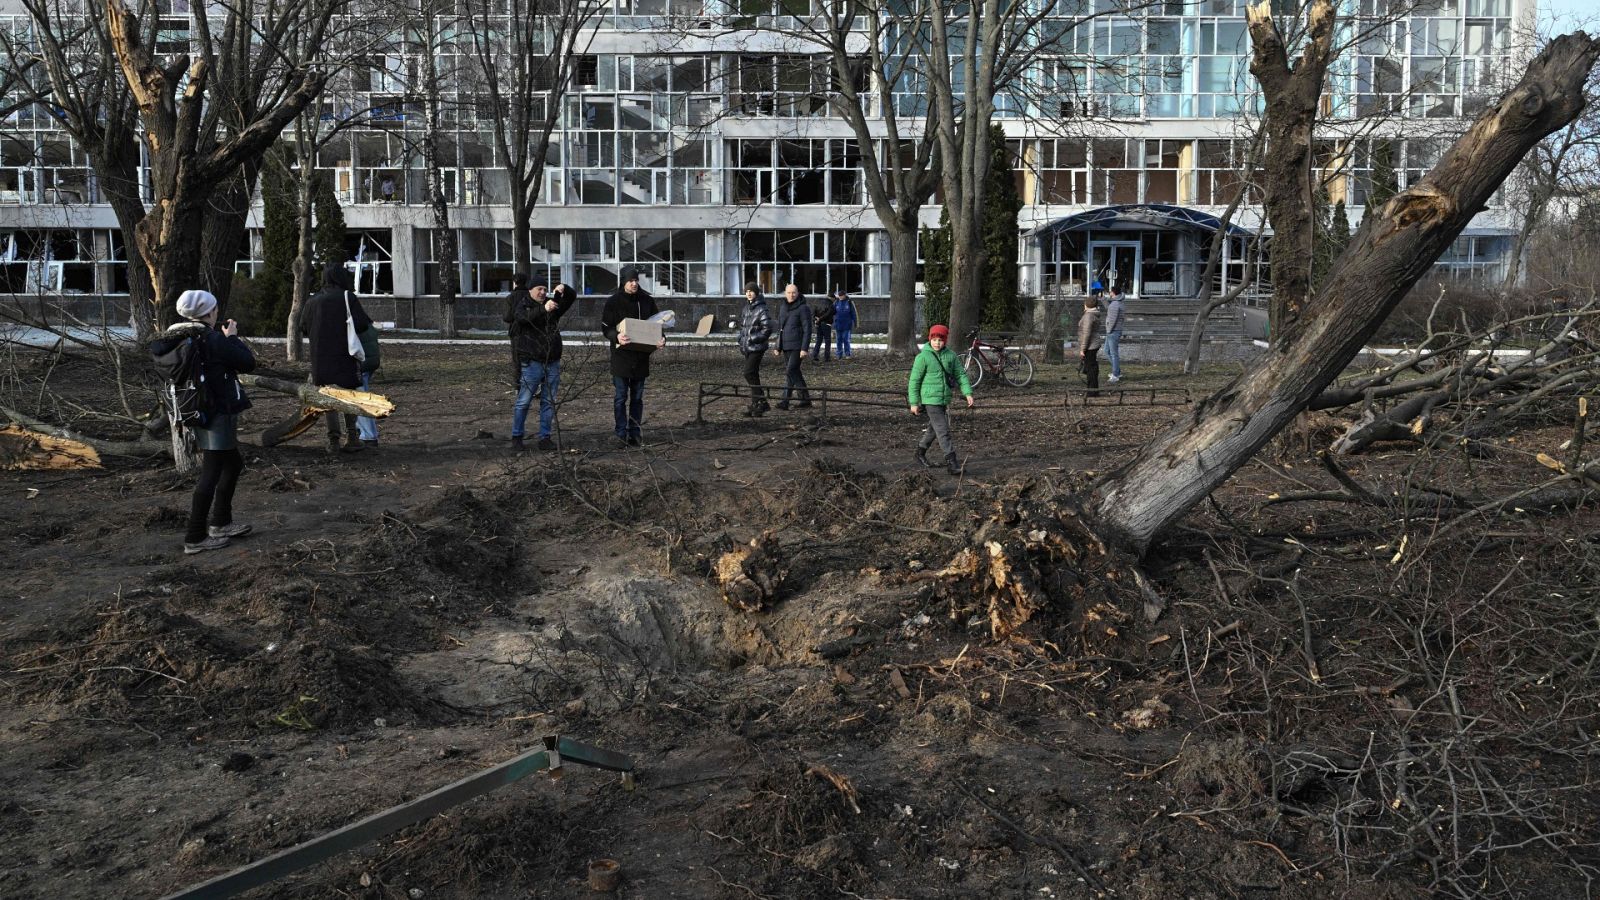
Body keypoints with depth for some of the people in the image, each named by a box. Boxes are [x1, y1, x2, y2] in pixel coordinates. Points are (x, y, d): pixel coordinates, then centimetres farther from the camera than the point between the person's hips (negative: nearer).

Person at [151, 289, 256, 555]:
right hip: (217, 416, -9)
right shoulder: (214, 339, -18)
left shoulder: (180, 339, 2)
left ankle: (220, 523, 30)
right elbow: (247, 363, -13)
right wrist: (232, 337, 2)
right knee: (211, 474, -3)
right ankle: (195, 539, 0)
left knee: (233, 464, 23)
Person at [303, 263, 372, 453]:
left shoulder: (312, 301, 7)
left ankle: (333, 439, 5)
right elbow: (362, 324, -15)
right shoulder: (347, 297, -7)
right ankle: (352, 436, 6)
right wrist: (368, 322, 7)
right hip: (344, 356, -3)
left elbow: (304, 327, 12)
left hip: (320, 358, 3)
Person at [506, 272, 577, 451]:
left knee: (549, 402, 8)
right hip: (531, 362, -5)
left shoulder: (552, 304, 11)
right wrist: (543, 309, -40)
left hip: (553, 362, 5)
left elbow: (572, 297, 14)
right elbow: (522, 317, -25)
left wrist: (563, 289, -9)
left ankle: (545, 437, 15)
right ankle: (516, 437, 8)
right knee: (523, 401, -1)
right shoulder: (522, 305, -3)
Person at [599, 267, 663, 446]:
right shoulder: (613, 301, -3)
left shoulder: (647, 301, 5)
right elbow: (605, 327, -5)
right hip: (621, 355, -3)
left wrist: (661, 338, -10)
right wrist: (616, 337, -27)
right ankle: (622, 434, 7)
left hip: (641, 356, 3)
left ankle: (634, 433, 16)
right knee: (621, 396, 1)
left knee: (637, 397, 9)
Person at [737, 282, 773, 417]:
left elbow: (767, 329, -16)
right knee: (753, 375, 10)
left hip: (757, 347, -8)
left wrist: (753, 339, -16)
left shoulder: (761, 309, -11)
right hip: (747, 347, 8)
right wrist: (742, 339, 12)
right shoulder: (746, 308, 14)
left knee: (749, 373, -14)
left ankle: (760, 402, -7)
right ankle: (756, 403, 15)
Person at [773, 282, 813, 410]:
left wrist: (804, 349, -19)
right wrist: (778, 347, 14)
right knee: (794, 372, 9)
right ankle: (805, 399, 18)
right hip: (786, 346, 7)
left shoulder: (803, 308, -9)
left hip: (798, 346, -7)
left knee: (790, 371, -14)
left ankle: (785, 401, -15)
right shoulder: (782, 308, 12)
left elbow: (807, 330, -12)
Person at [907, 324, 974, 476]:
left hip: (945, 399, 6)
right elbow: (914, 380, -5)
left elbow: (961, 374, 8)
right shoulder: (923, 357, -9)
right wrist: (914, 403, -6)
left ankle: (921, 452, 39)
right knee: (943, 431, -10)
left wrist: (967, 392, -5)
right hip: (930, 399, -6)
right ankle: (951, 462, -9)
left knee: (934, 428, 19)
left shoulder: (951, 355, 4)